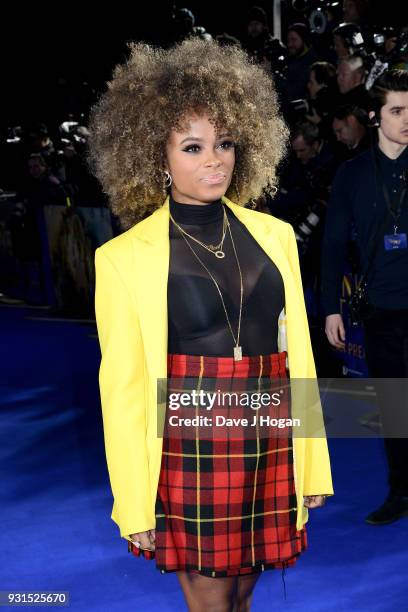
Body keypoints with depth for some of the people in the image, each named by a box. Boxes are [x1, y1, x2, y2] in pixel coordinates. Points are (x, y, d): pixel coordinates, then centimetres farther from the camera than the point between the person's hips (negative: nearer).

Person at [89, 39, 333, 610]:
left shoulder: (274, 235, 5)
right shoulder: (124, 257, -7)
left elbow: (298, 352, 9)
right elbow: (122, 385, -5)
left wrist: (313, 464, 8)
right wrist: (133, 508, -4)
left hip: (268, 445, 4)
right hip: (190, 448, -3)